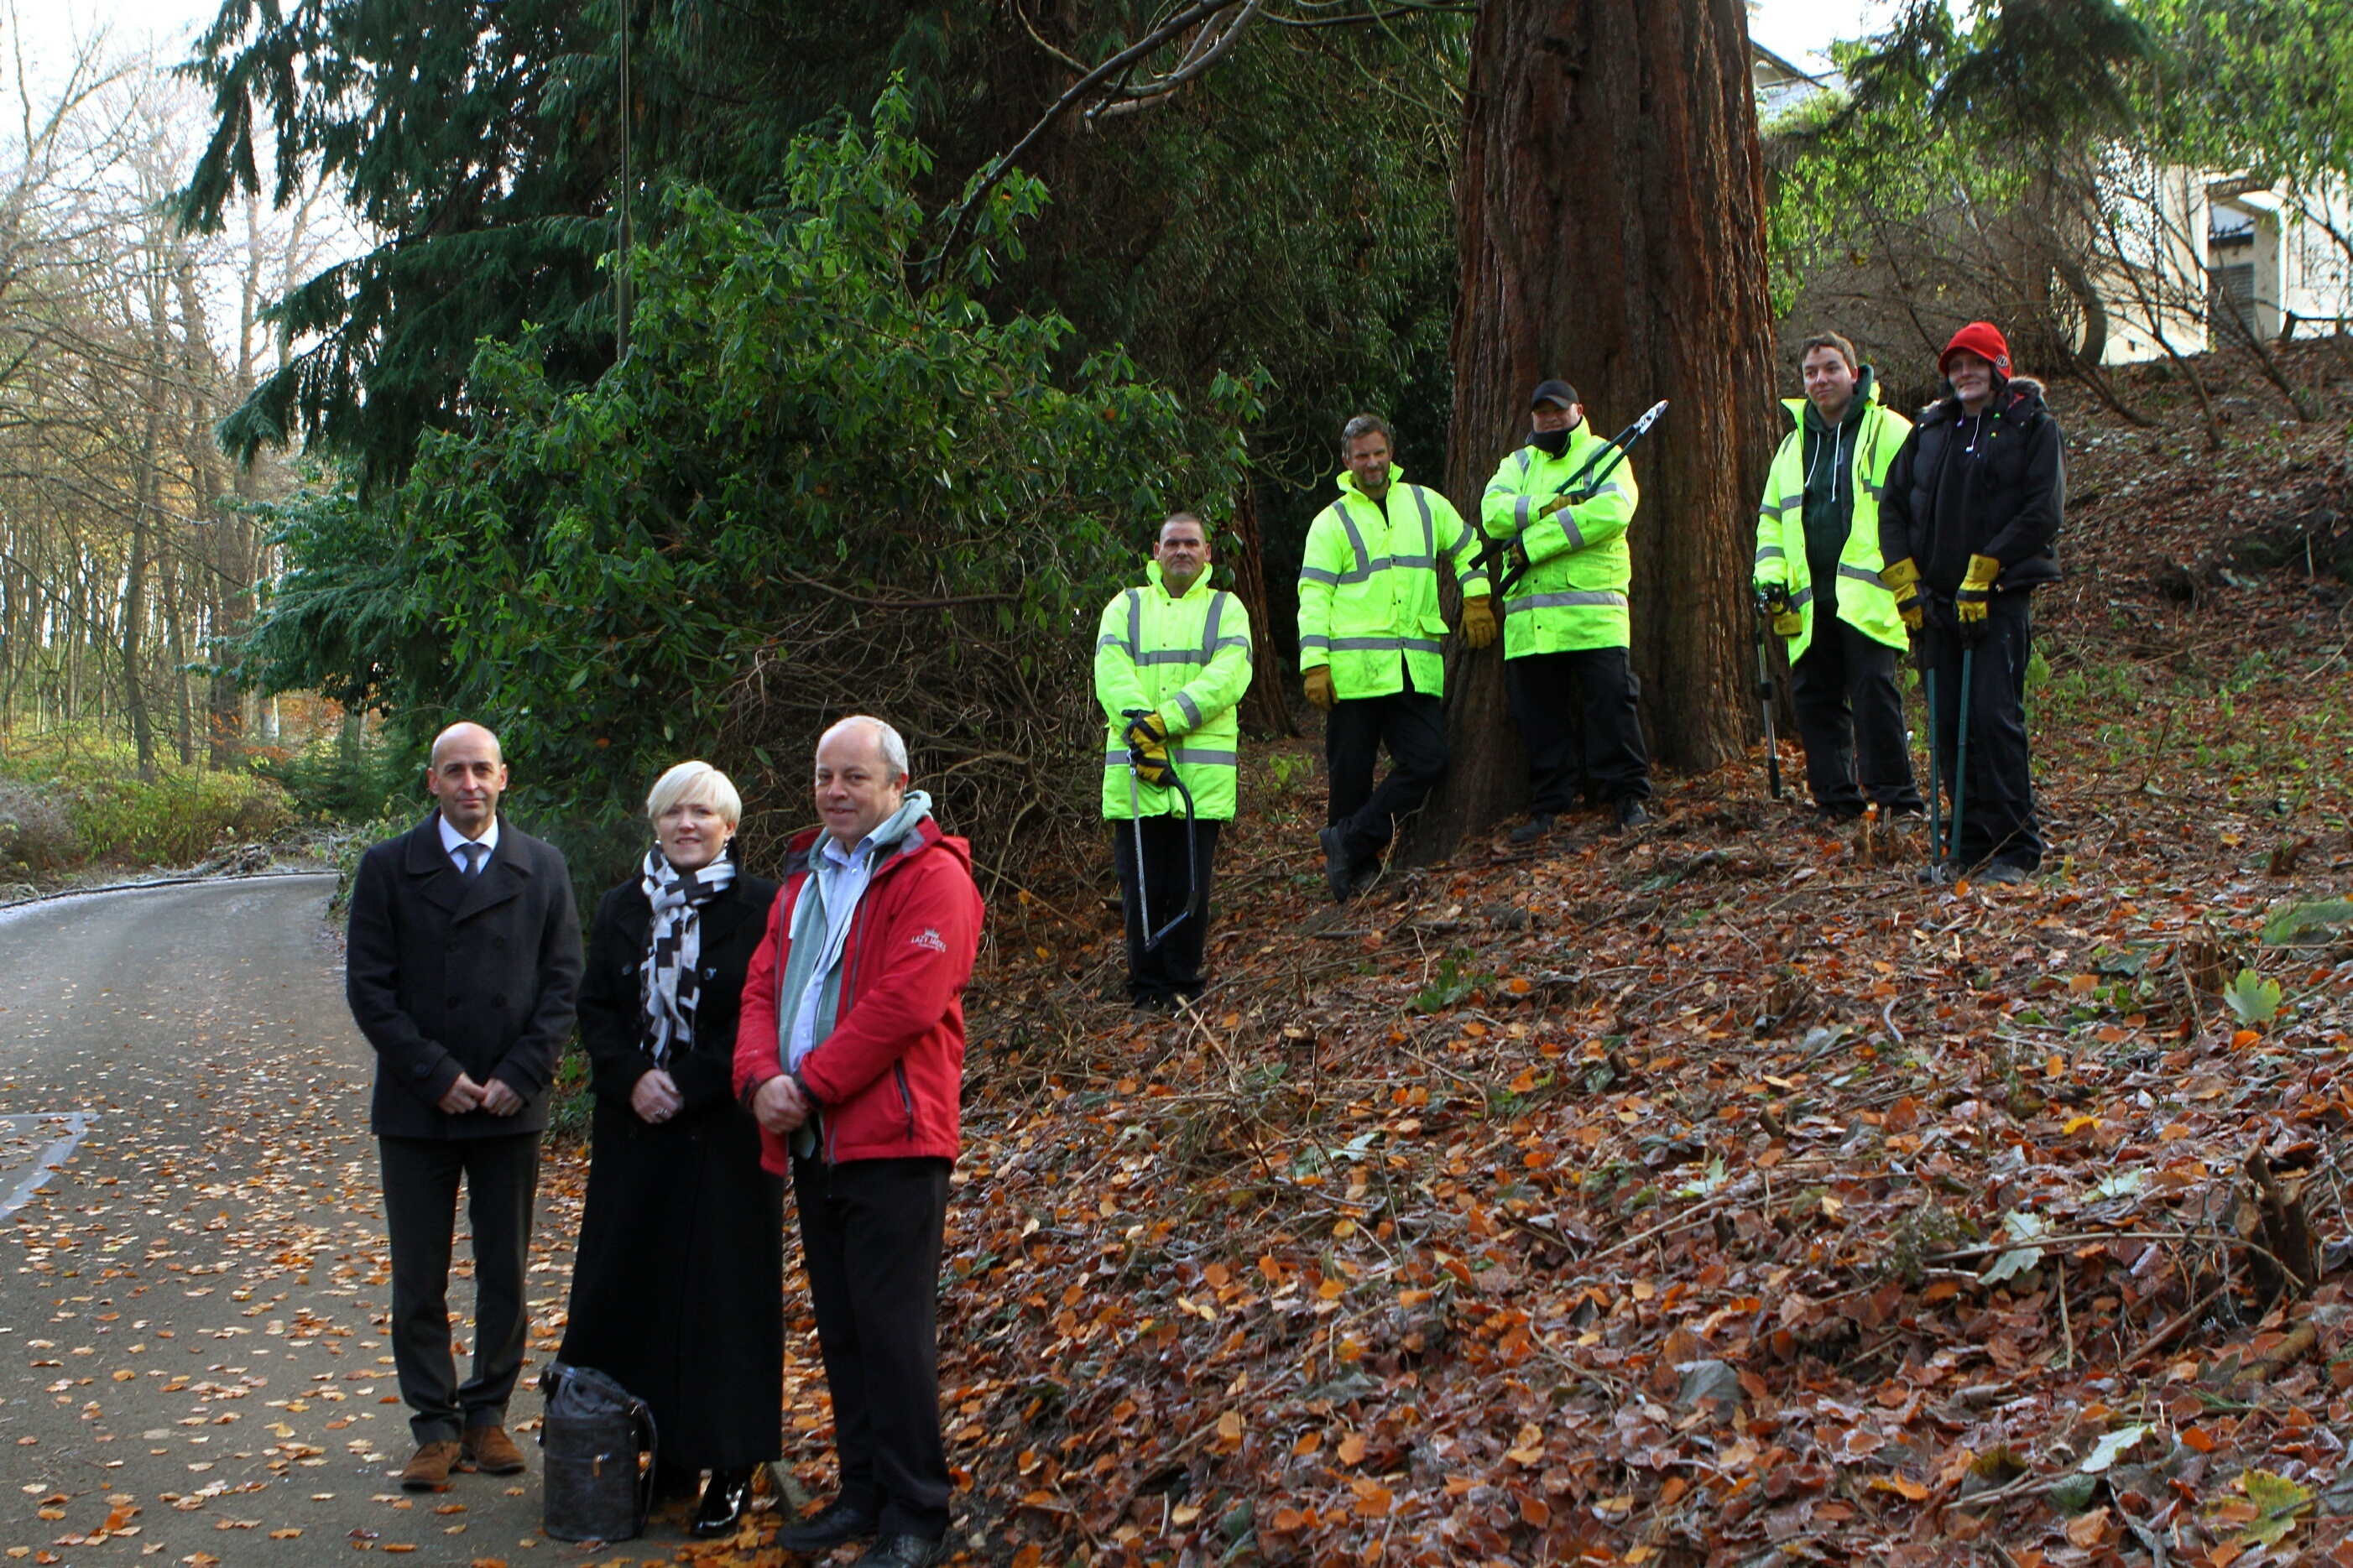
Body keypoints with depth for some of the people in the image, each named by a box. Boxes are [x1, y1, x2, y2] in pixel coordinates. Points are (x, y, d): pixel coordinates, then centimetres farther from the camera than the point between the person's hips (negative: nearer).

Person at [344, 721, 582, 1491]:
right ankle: (435, 1426, 14)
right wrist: (437, 1076, -11)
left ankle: (488, 1414, 21)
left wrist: (518, 1076, -8)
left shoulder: (543, 868, 5)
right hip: (416, 1109, -1)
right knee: (419, 1282, 4)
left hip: (511, 1108, 1)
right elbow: (368, 987, -3)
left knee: (504, 1275, 8)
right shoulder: (388, 868, 1)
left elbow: (563, 983, 3)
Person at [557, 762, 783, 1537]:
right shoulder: (622, 909, 10)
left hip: (725, 1133, -4)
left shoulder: (759, 908, -4)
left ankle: (731, 1467, 5)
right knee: (630, 1284, 4)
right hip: (635, 1131, 5)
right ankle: (653, 1451, 14)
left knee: (722, 1289, -2)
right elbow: (594, 1007, 8)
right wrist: (633, 1078, -9)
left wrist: (688, 1086, -14)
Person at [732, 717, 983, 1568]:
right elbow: (763, 986, 13)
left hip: (890, 1143, -8)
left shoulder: (931, 875, -7)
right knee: (839, 1331, 14)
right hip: (812, 1144, 8)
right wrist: (761, 1077, -6)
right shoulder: (805, 877, 19)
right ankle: (862, 1493, 24)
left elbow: (902, 1004, -17)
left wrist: (808, 1085, -15)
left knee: (894, 1332, -6)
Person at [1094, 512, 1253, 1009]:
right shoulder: (1125, 608, 16)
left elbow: (1228, 677, -4)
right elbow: (1111, 675, 0)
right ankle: (1146, 988, 9)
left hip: (1203, 770, 0)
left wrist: (1166, 720, -17)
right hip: (1135, 772, 1)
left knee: (1190, 888, 1)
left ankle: (1182, 986, 10)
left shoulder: (1226, 609, 14)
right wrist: (1143, 736, -16)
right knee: (1141, 887, 0)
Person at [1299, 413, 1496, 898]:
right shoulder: (1332, 522, 5)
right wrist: (1314, 665, -11)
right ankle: (1355, 864, 10)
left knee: (1428, 761, -9)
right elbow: (1313, 597, -1)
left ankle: (1349, 841, -2)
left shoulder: (1426, 505, 15)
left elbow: (1467, 547, 29)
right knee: (1351, 775, -1)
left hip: (1414, 670, 3)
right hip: (1355, 670, -3)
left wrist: (1476, 599, 13)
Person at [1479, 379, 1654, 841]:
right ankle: (1547, 807, 11)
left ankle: (1628, 797, -1)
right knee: (1538, 712, 5)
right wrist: (1550, 506, -16)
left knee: (1611, 702, -8)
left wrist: (1532, 544, -13)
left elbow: (1613, 510, -12)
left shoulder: (1604, 456, 8)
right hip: (1528, 619, 4)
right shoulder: (1517, 464, 20)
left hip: (1594, 613, -3)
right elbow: (1493, 513, 1)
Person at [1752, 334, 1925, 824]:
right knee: (1814, 694, 5)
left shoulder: (1889, 432, 1)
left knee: (1873, 687, -14)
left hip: (1868, 593, -6)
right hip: (1810, 598, 6)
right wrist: (1770, 575, 9)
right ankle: (1835, 799, 12)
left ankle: (1897, 797, -8)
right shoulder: (1795, 443, 20)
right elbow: (1772, 516, 24)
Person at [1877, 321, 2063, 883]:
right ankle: (1971, 844, 12)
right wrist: (1905, 581, 3)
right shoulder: (1930, 430, 16)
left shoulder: (2032, 426, 1)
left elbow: (2042, 512, -8)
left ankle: (2015, 849, -7)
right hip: (1937, 600, 5)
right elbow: (1892, 505, 15)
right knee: (1948, 727, 4)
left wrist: (1983, 573, -14)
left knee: (1994, 716, -13)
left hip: (2001, 598, -5)